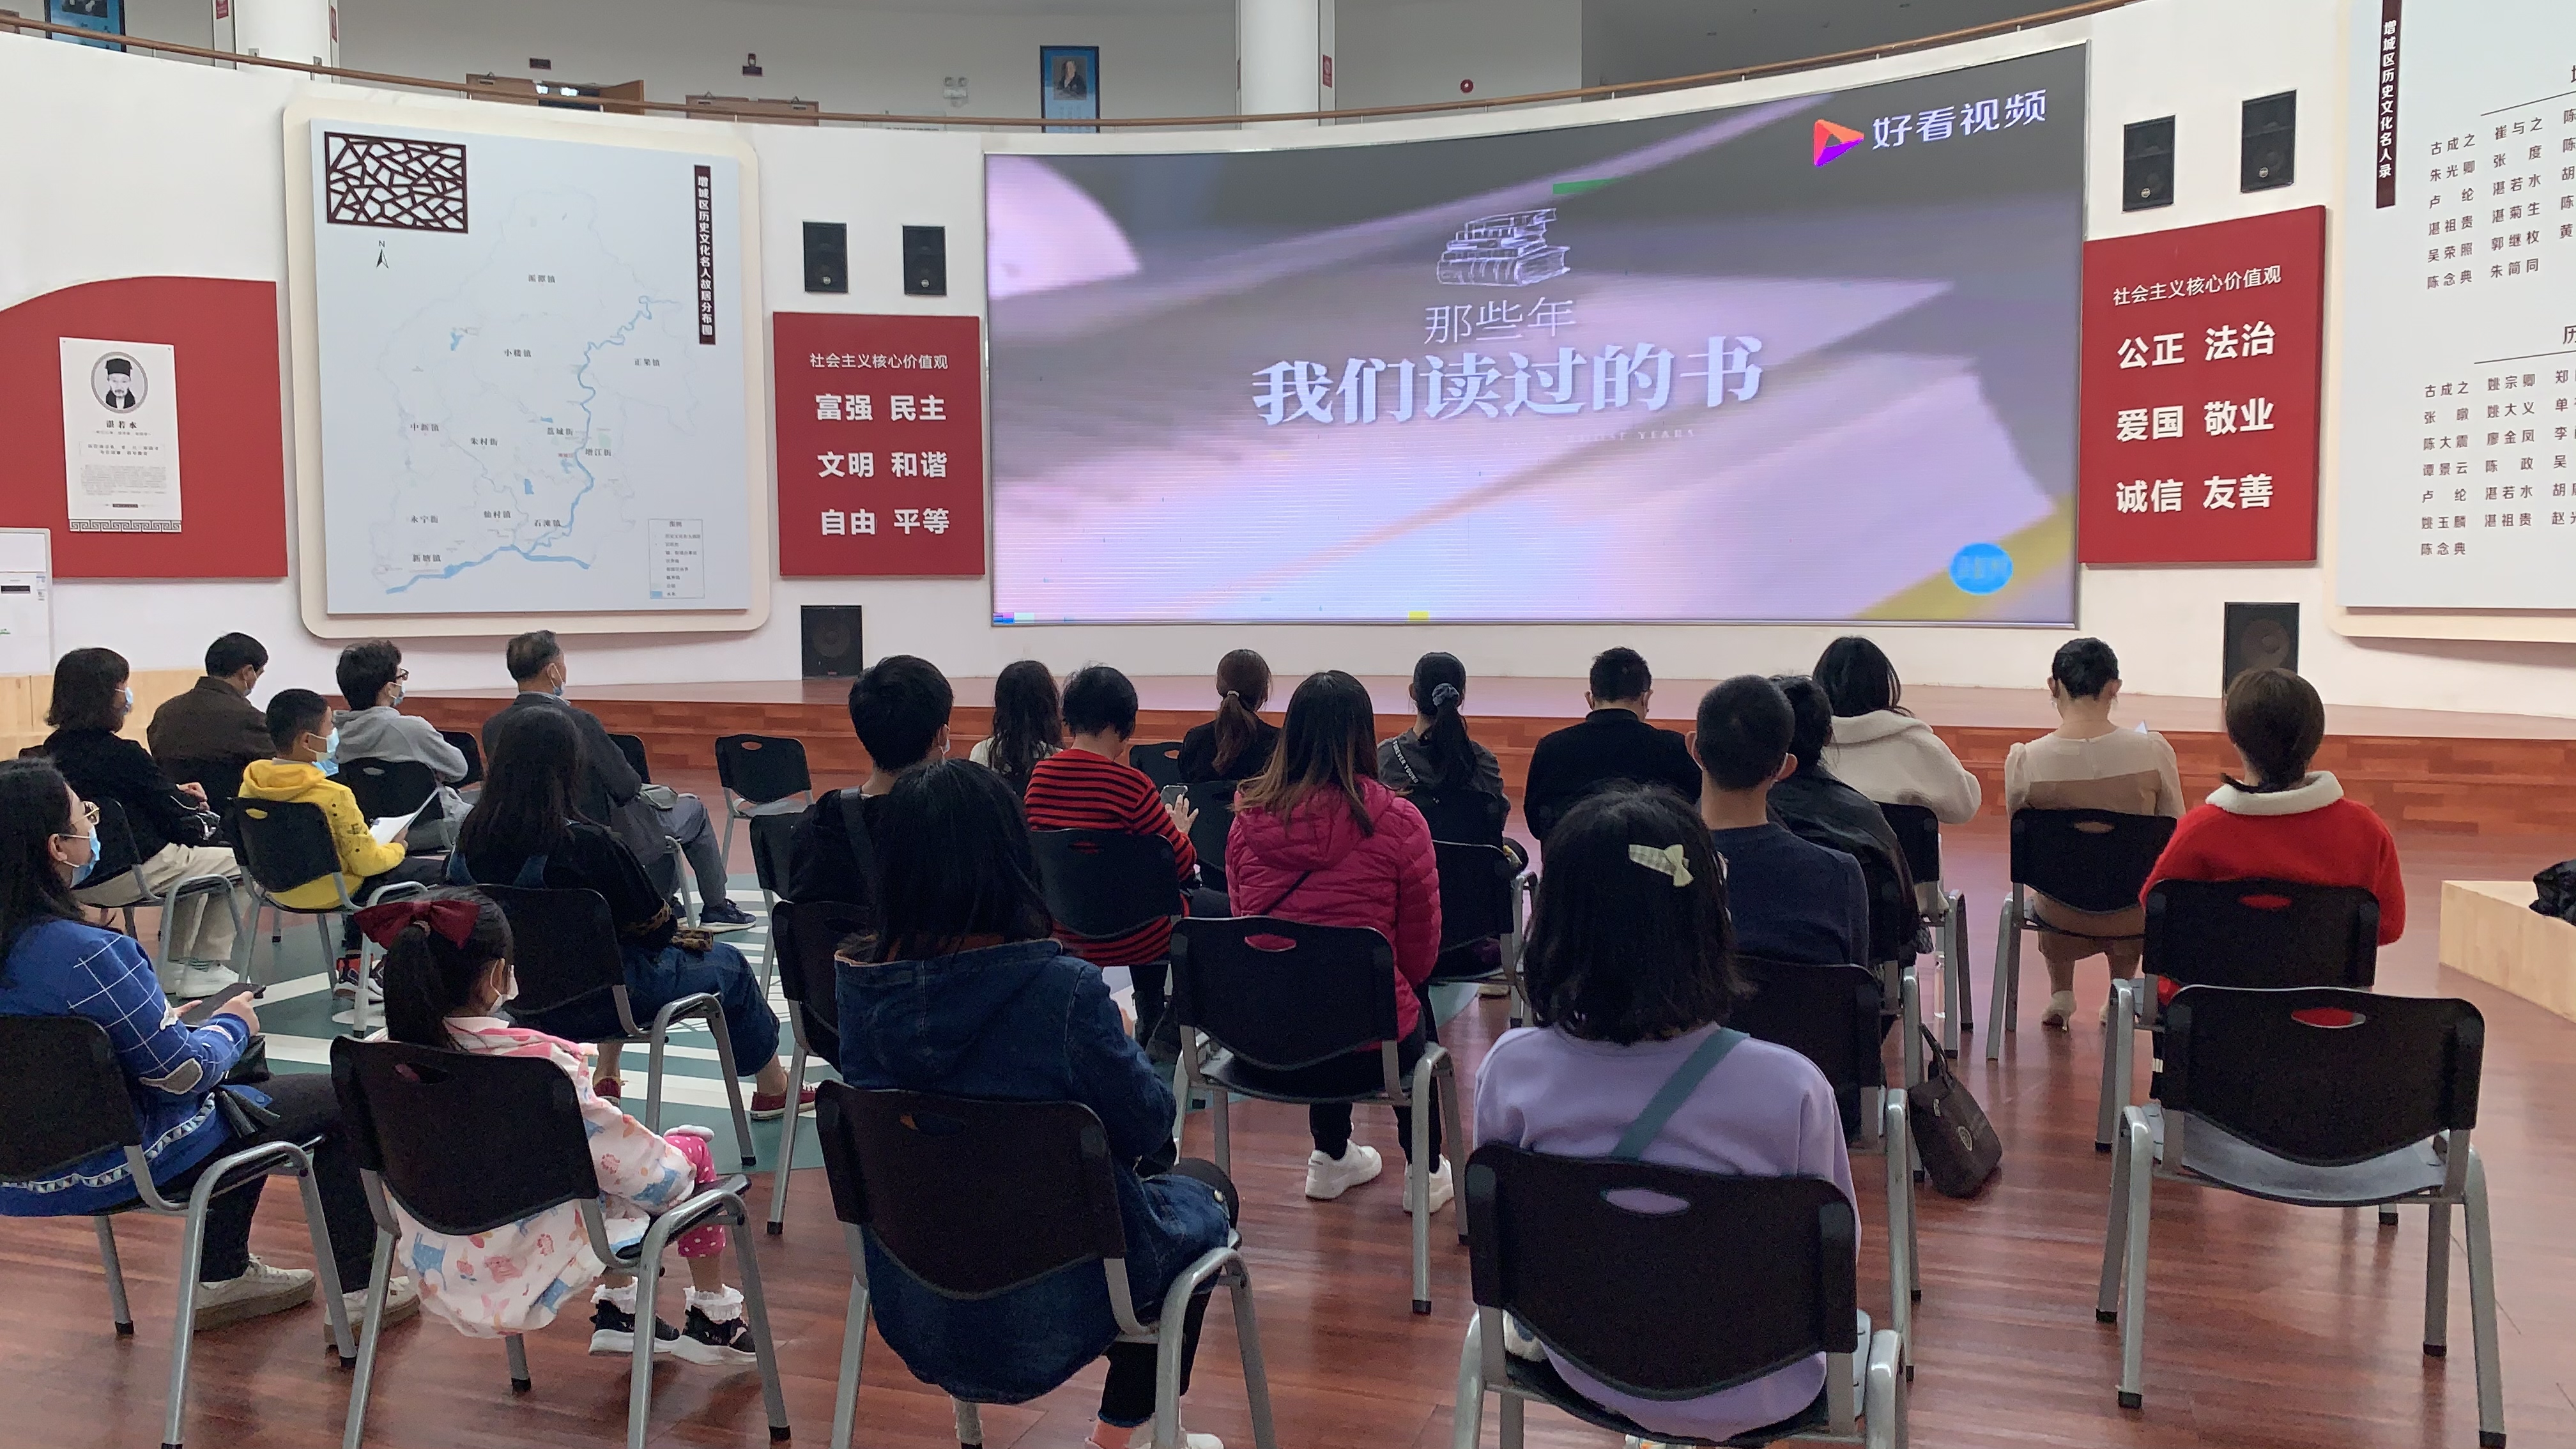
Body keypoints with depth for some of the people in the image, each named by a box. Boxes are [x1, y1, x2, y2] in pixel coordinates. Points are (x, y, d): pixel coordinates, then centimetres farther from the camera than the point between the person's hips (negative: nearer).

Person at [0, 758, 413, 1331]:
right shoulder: (86, 955, -32)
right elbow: (183, 1072, -24)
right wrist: (231, 1024, -6)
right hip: (124, 1166, -9)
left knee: (241, 1083, 33)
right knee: (337, 1099, 7)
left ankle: (223, 1277, 38)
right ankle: (356, 1289, 17)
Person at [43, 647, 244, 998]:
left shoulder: (54, 748, 3)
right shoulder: (122, 754, -20)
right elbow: (179, 818, -12)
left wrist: (174, 794, 8)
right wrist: (198, 807, 9)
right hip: (133, 872, -9)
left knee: (193, 860, 31)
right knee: (239, 863, 9)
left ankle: (176, 966, 31)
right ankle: (206, 967, 15)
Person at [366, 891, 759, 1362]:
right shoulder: (536, 1061, -29)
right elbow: (653, 1176, -21)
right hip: (535, 1268, -6)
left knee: (615, 1148, 28)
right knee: (691, 1148, 15)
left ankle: (614, 1310, 34)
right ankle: (714, 1320, 26)